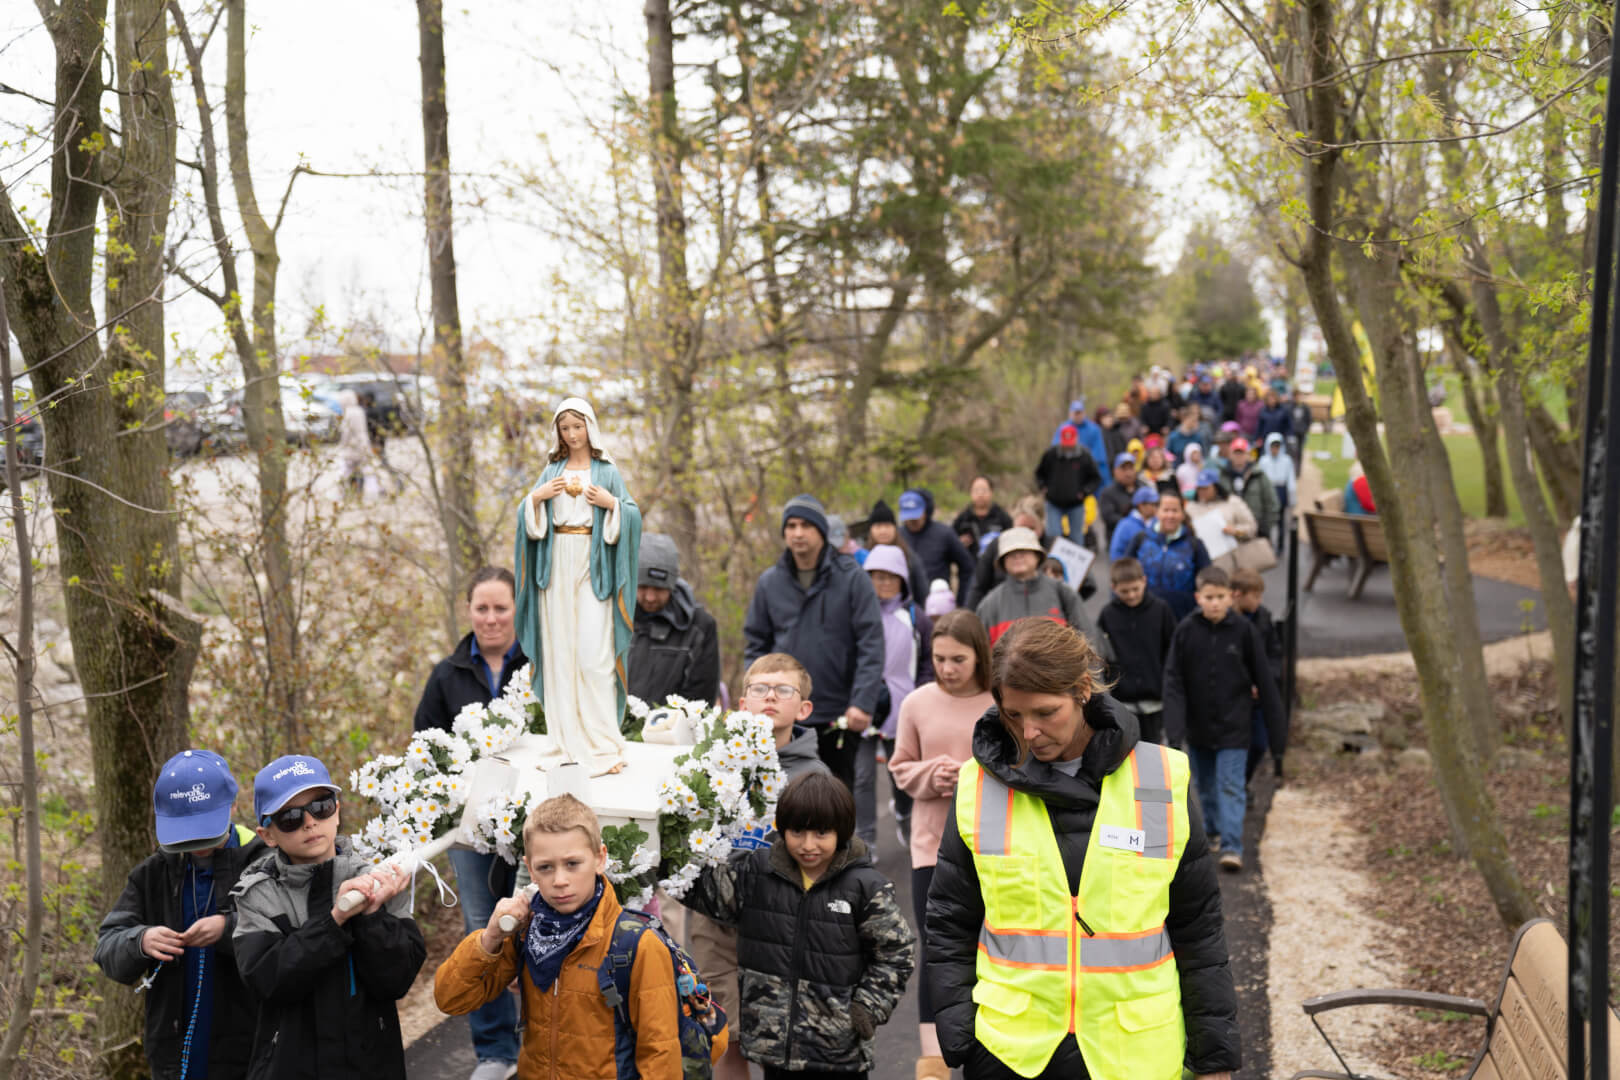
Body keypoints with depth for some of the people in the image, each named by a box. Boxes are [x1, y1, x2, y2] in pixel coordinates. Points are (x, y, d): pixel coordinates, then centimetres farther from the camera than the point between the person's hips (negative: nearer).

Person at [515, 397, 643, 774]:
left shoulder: (607, 472, 6)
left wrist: (611, 503, -16)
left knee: (594, 652, -9)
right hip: (556, 564, 3)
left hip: (592, 565, -3)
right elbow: (529, 520, 10)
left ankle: (602, 743, -6)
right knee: (559, 650, 2)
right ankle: (565, 741, 8)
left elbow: (633, 516, 1)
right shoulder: (552, 471, 13)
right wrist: (536, 497, -8)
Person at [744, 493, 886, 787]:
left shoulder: (851, 578, -4)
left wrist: (863, 703, -16)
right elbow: (755, 644, 11)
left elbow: (871, 646, -7)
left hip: (838, 717, -2)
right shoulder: (769, 582, 5)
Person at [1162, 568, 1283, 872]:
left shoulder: (1244, 630, -8)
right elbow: (1173, 679, -6)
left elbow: (1263, 678, 1)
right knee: (1206, 785, 16)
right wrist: (1174, 727, -13)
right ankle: (1214, 832, 35)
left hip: (1233, 725, -2)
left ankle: (1231, 846, -8)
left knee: (1231, 786, -8)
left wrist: (1275, 722, 5)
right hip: (1198, 725, 2)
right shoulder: (1186, 630, -6)